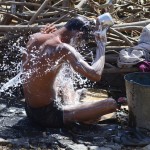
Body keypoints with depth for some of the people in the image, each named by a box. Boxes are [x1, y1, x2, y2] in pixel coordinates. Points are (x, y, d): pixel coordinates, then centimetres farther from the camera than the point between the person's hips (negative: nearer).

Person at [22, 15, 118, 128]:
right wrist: (101, 44, -15)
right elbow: (96, 75, -28)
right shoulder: (64, 49, -23)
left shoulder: (34, 37, -1)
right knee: (111, 104, -8)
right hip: (47, 115, -9)